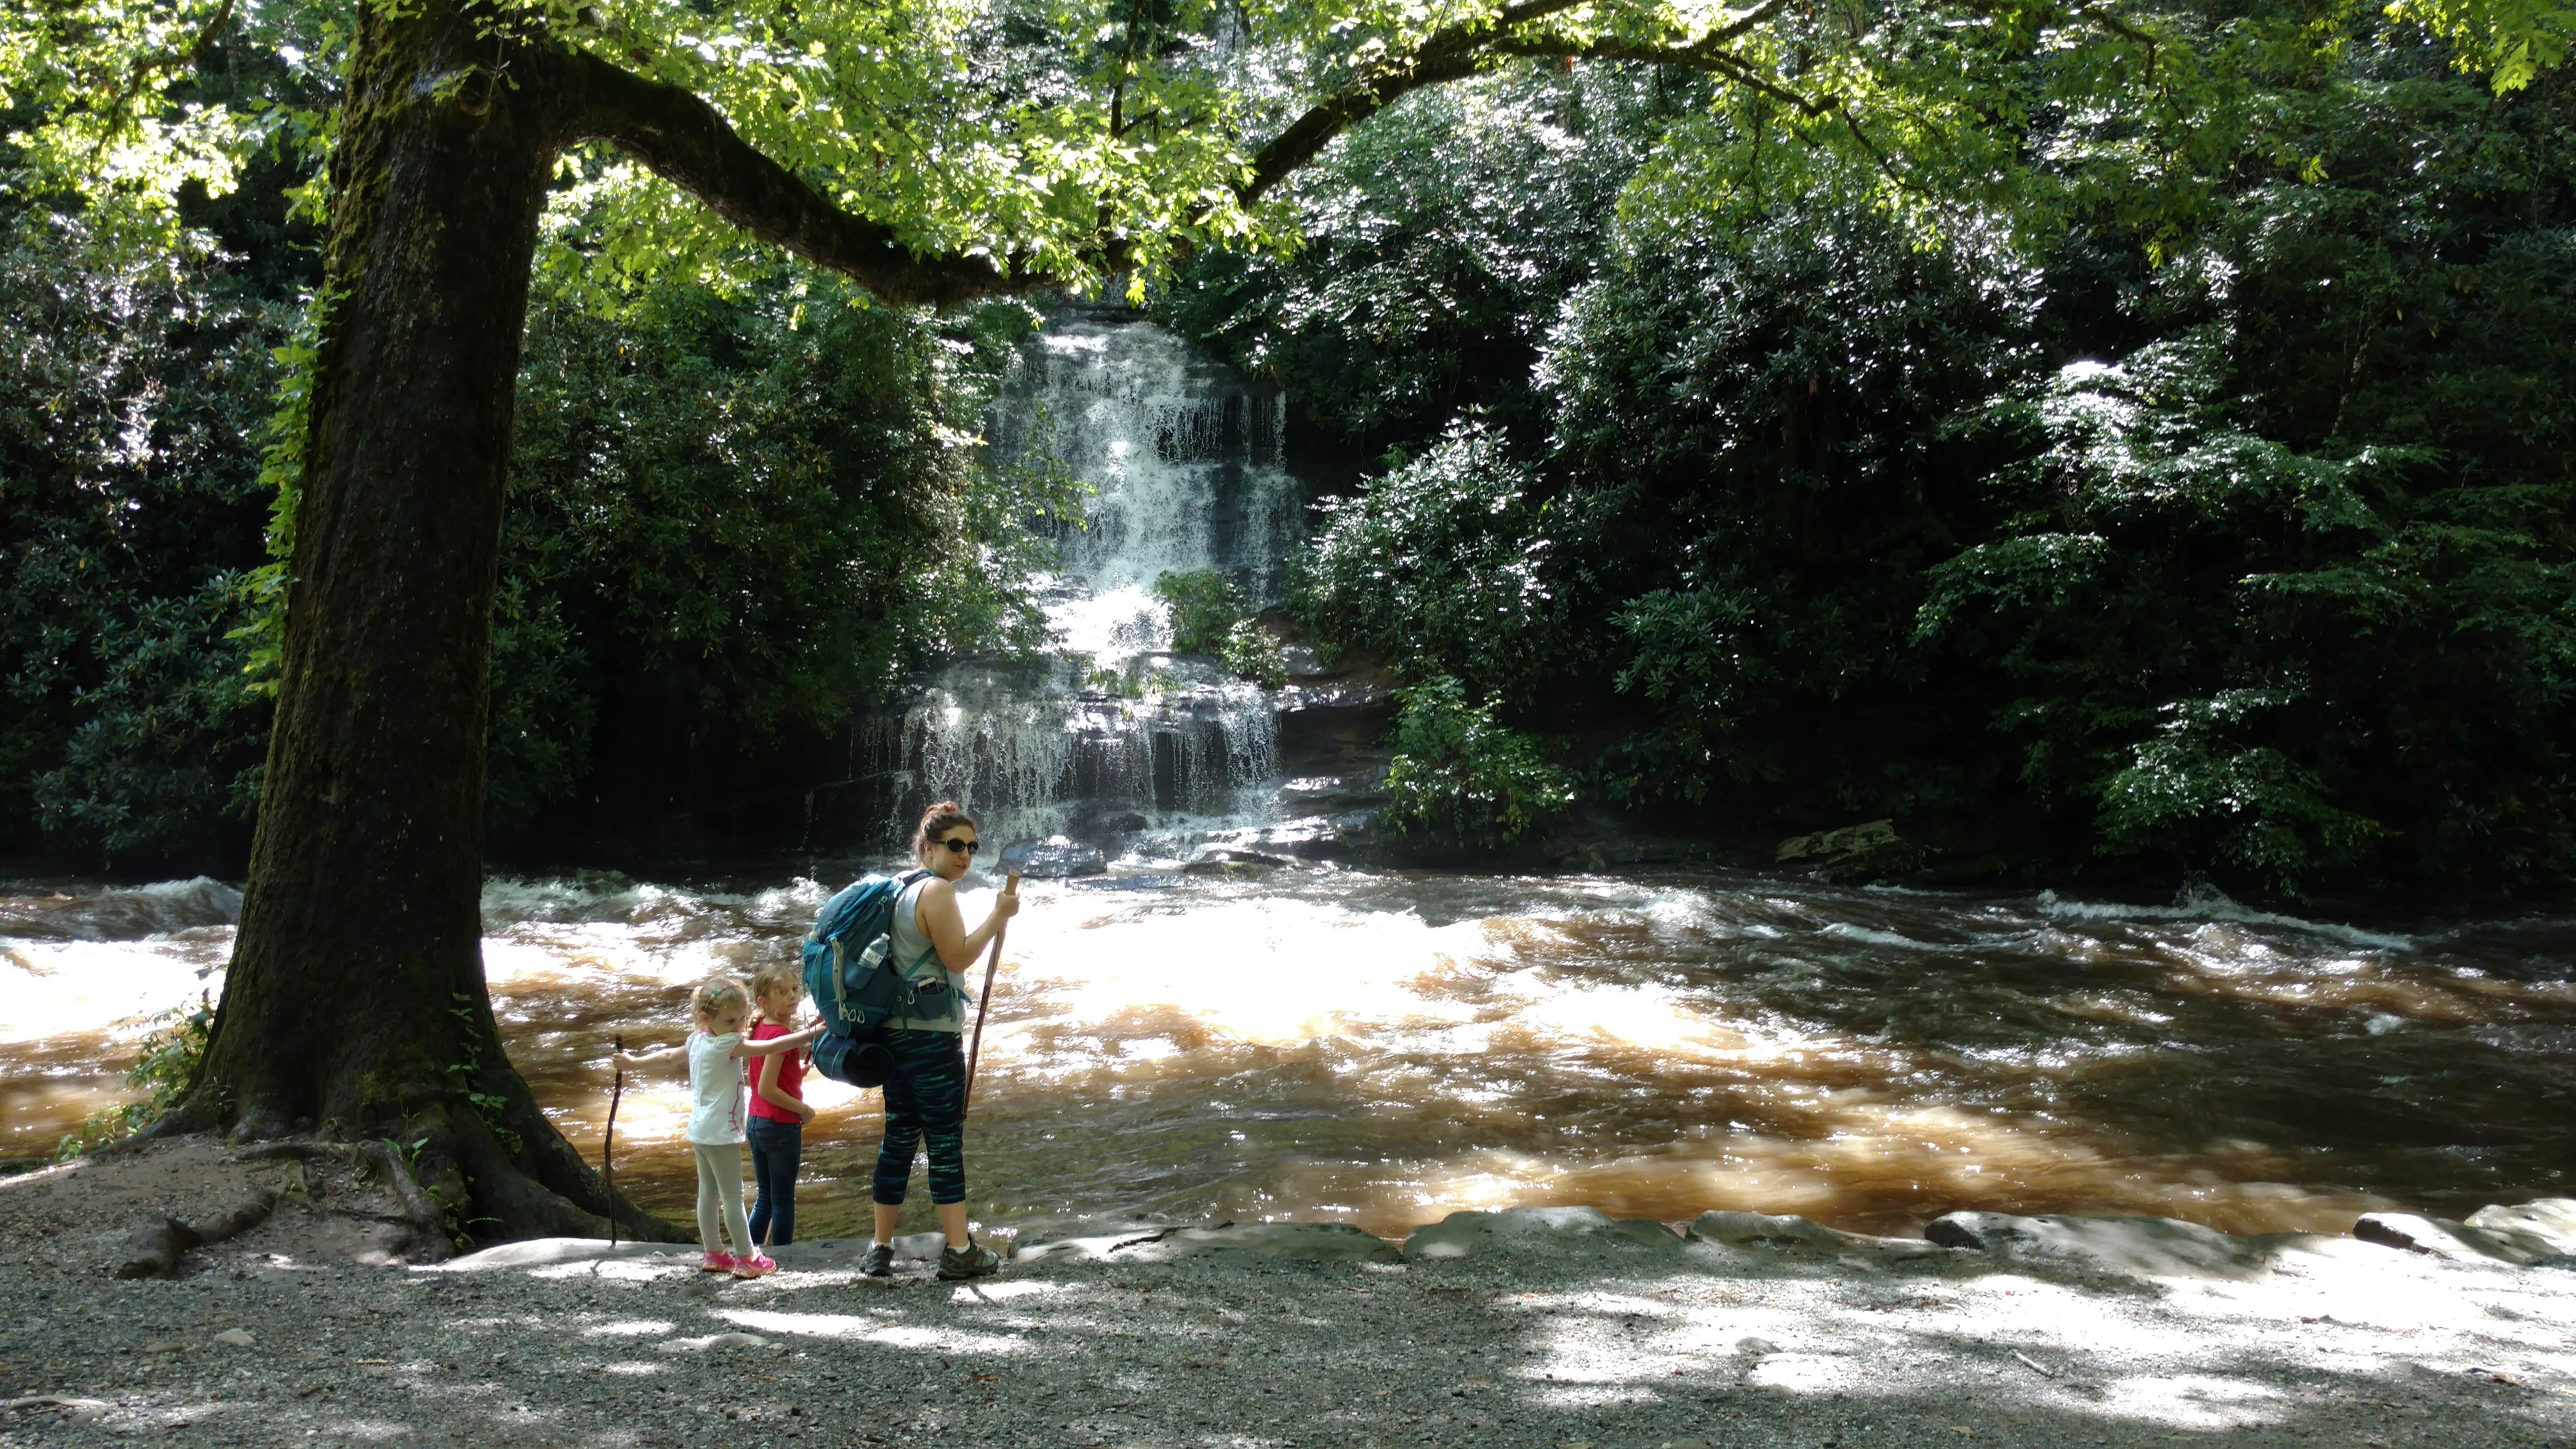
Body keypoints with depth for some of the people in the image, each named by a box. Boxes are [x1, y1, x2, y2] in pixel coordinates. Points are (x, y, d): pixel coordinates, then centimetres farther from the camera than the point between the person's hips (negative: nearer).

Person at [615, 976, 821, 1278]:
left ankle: (714, 1253, 26)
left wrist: (634, 1063, 39)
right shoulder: (727, 1044, -20)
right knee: (733, 1196, -2)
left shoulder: (697, 1040, 7)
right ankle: (747, 1258, 4)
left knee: (708, 1193, 16)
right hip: (721, 1133, -9)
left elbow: (668, 1054, 21)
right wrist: (811, 1034, -26)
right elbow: (770, 1047, -27)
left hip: (700, 1131, 9)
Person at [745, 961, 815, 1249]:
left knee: (765, 1198, 18)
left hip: (755, 1124, 8)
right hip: (781, 1126, -8)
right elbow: (767, 1089, -23)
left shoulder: (760, 1027, 4)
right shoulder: (781, 1035, -20)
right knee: (783, 1201, 5)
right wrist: (804, 1110, -13)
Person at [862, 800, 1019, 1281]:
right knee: (946, 1140, -4)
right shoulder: (937, 890, -11)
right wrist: (999, 916, -11)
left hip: (897, 1033, 9)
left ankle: (880, 1250, 15)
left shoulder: (904, 891, 18)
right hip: (932, 1034, -9)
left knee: (899, 1137, 11)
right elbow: (959, 956, -16)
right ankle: (959, 1251, 1)